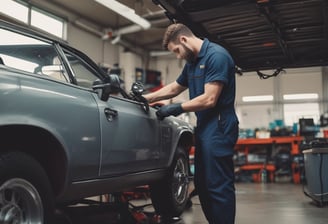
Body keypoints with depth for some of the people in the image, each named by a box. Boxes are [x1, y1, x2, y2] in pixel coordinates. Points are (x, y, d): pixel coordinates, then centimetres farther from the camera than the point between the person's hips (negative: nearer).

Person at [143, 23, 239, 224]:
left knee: (219, 186, -7)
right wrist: (145, 98, 19)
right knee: (202, 184, 13)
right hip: (204, 126, 10)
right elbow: (174, 88, 28)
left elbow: (209, 99, -19)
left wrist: (177, 108, -10)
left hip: (218, 127, -10)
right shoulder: (192, 62, 16)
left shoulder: (216, 56, -12)